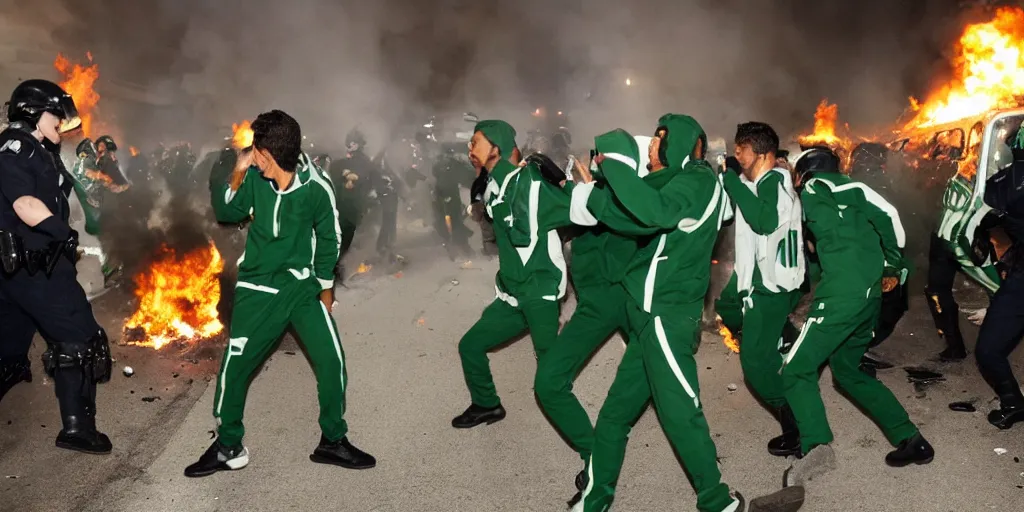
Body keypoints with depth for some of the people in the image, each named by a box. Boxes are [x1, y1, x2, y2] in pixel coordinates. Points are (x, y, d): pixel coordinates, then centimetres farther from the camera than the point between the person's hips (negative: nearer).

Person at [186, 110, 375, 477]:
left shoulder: (316, 186, -14)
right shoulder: (255, 178, -9)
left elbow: (329, 238, -1)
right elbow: (225, 214, 1)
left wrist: (325, 286, 7)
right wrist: (237, 174, -15)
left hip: (303, 286, -1)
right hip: (257, 287, 1)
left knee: (332, 359, -7)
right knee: (235, 365, -1)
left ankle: (333, 441, 12)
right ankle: (228, 446, 18)